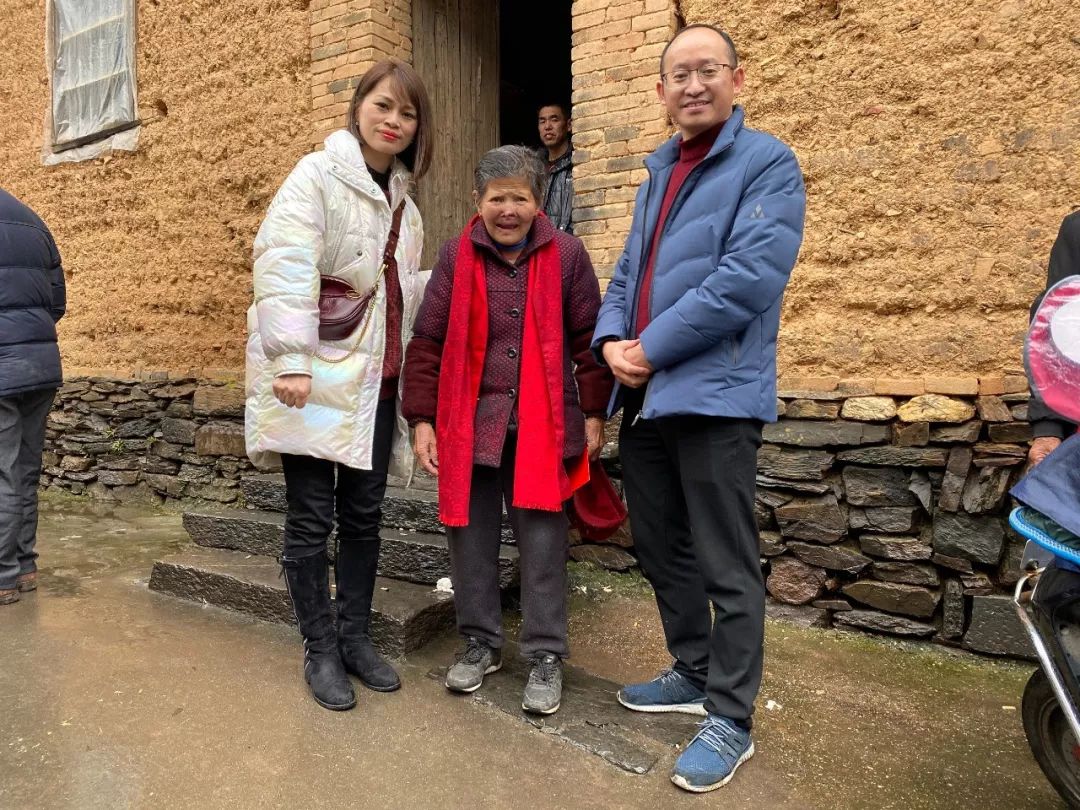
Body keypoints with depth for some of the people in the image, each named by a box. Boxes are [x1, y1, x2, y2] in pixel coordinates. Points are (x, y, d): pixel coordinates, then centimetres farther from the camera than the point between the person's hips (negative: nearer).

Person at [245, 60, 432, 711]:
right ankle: (321, 651, 16)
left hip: (375, 378, 7)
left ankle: (355, 638, 25)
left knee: (364, 515, 11)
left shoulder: (404, 203, 17)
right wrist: (290, 359, -25)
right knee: (312, 520, 2)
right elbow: (286, 268, -17)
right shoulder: (318, 176, -4)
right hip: (317, 375, -6)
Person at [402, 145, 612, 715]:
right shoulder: (457, 257, 1)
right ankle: (480, 642, 28)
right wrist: (422, 419, -1)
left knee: (542, 542, 3)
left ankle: (545, 656, 18)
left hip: (542, 425, -1)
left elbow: (587, 339, 3)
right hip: (470, 422, 2)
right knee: (471, 536, 10)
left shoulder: (566, 254, -1)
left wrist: (593, 413, 1)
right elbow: (427, 343, 3)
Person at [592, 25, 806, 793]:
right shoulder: (659, 172, 19)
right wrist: (612, 340, -3)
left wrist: (652, 348, -15)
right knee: (663, 549, 17)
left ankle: (732, 719, 14)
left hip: (715, 394, -8)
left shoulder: (767, 163, -5)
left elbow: (749, 276, -18)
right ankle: (694, 673, 34)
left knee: (726, 567, 0)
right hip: (644, 396, 8)